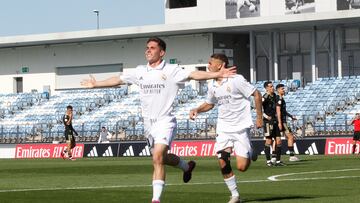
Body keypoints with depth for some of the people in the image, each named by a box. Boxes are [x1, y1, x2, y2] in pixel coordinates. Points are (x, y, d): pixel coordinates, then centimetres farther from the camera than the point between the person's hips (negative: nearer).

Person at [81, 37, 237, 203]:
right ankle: (187, 166, 45)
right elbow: (118, 80, 20)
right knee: (163, 158, 15)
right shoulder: (140, 72, 10)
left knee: (158, 158, -19)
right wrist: (96, 84, 27)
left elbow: (194, 75, -15)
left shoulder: (171, 70, -5)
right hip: (148, 123, 6)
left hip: (164, 121, -6)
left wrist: (217, 74, -27)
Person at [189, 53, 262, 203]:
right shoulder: (212, 86, 6)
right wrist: (197, 110, 5)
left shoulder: (236, 80, -13)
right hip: (223, 127, 5)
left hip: (241, 127, -5)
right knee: (223, 163, -10)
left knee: (242, 167, -10)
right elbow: (209, 104, 24)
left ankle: (250, 153, 25)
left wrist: (259, 117, -7)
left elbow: (256, 94, -7)